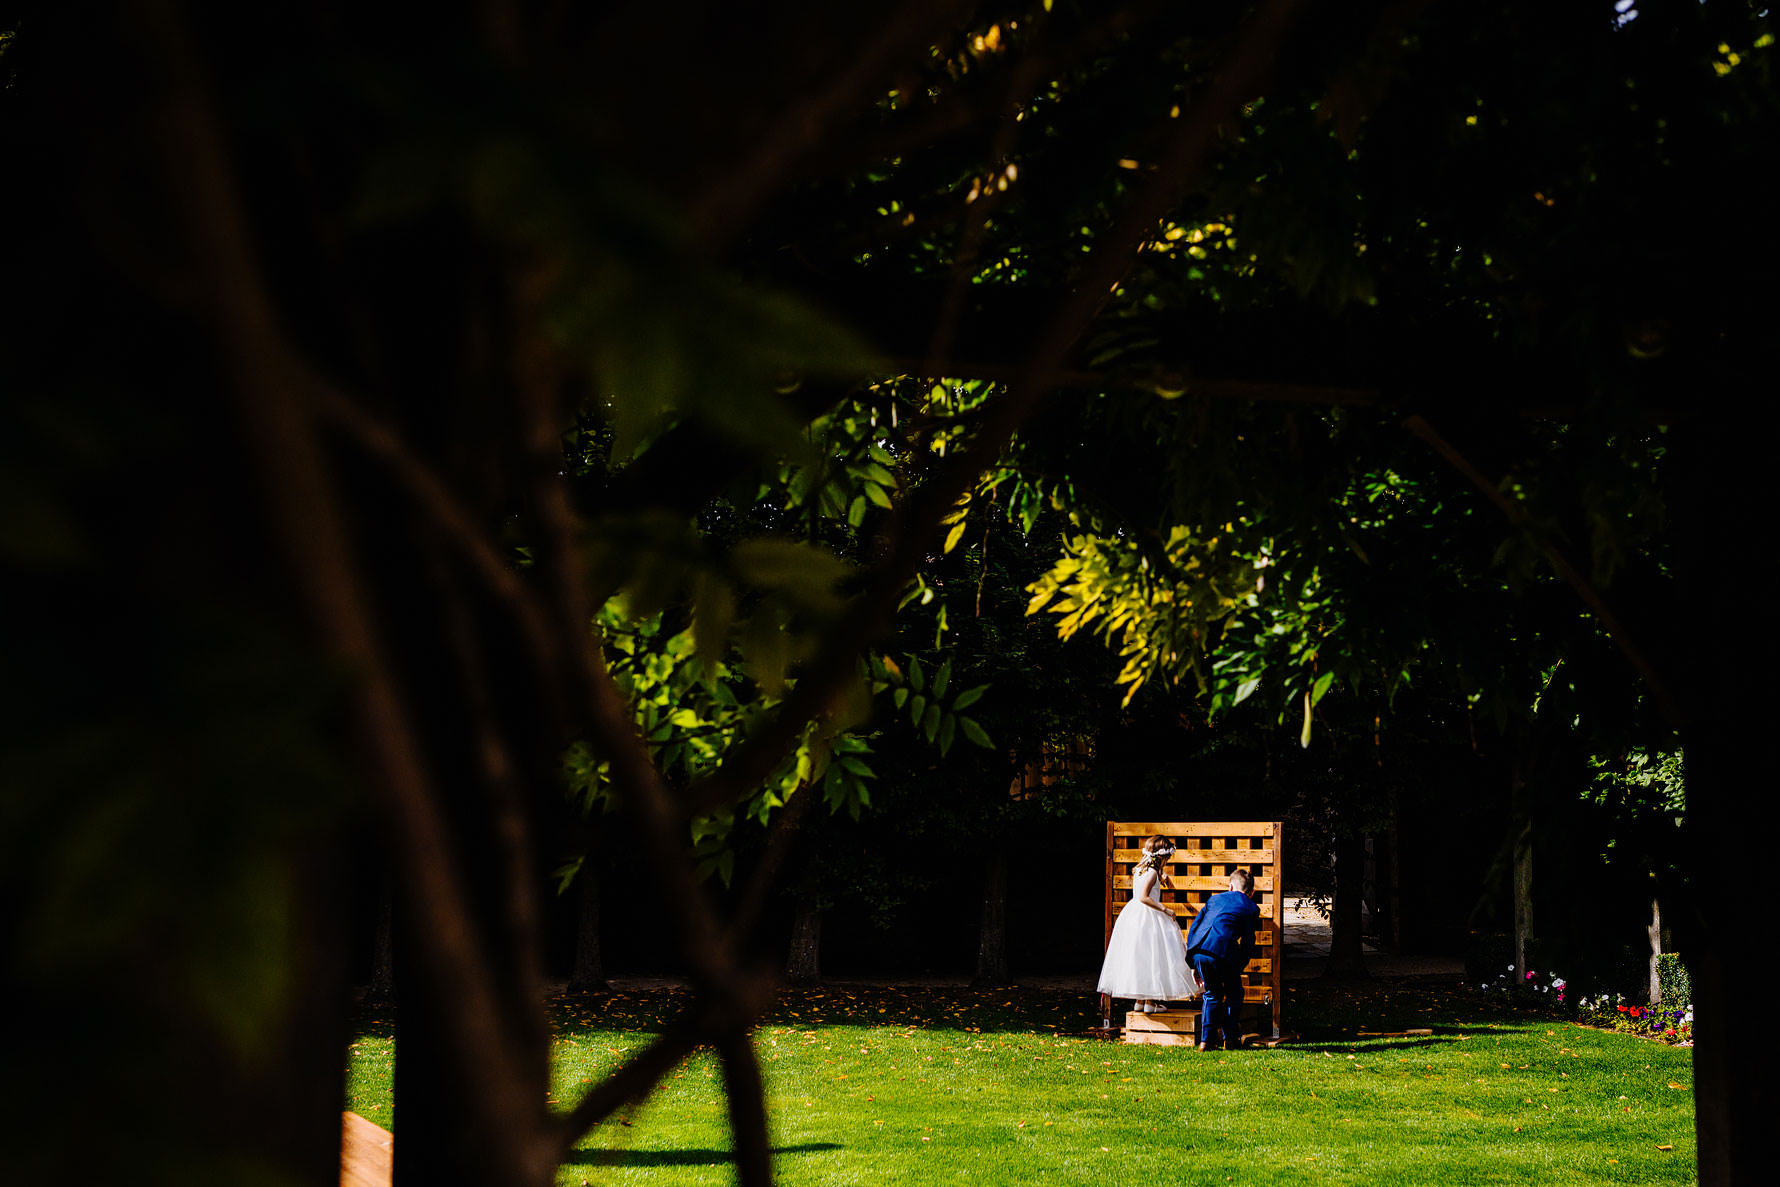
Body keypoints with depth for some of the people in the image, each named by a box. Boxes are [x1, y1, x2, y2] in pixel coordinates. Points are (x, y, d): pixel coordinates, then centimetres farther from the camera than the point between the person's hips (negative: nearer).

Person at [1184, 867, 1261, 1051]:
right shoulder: (1251, 908, 15)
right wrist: (1238, 968, 21)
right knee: (1234, 994, 19)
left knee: (1211, 994, 21)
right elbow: (1248, 944, 10)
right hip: (1222, 952, -4)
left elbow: (1193, 929, 24)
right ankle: (1230, 1038, 17)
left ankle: (1206, 1039, 15)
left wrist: (1194, 965, 27)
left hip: (1198, 952, 4)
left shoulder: (1214, 899, 27)